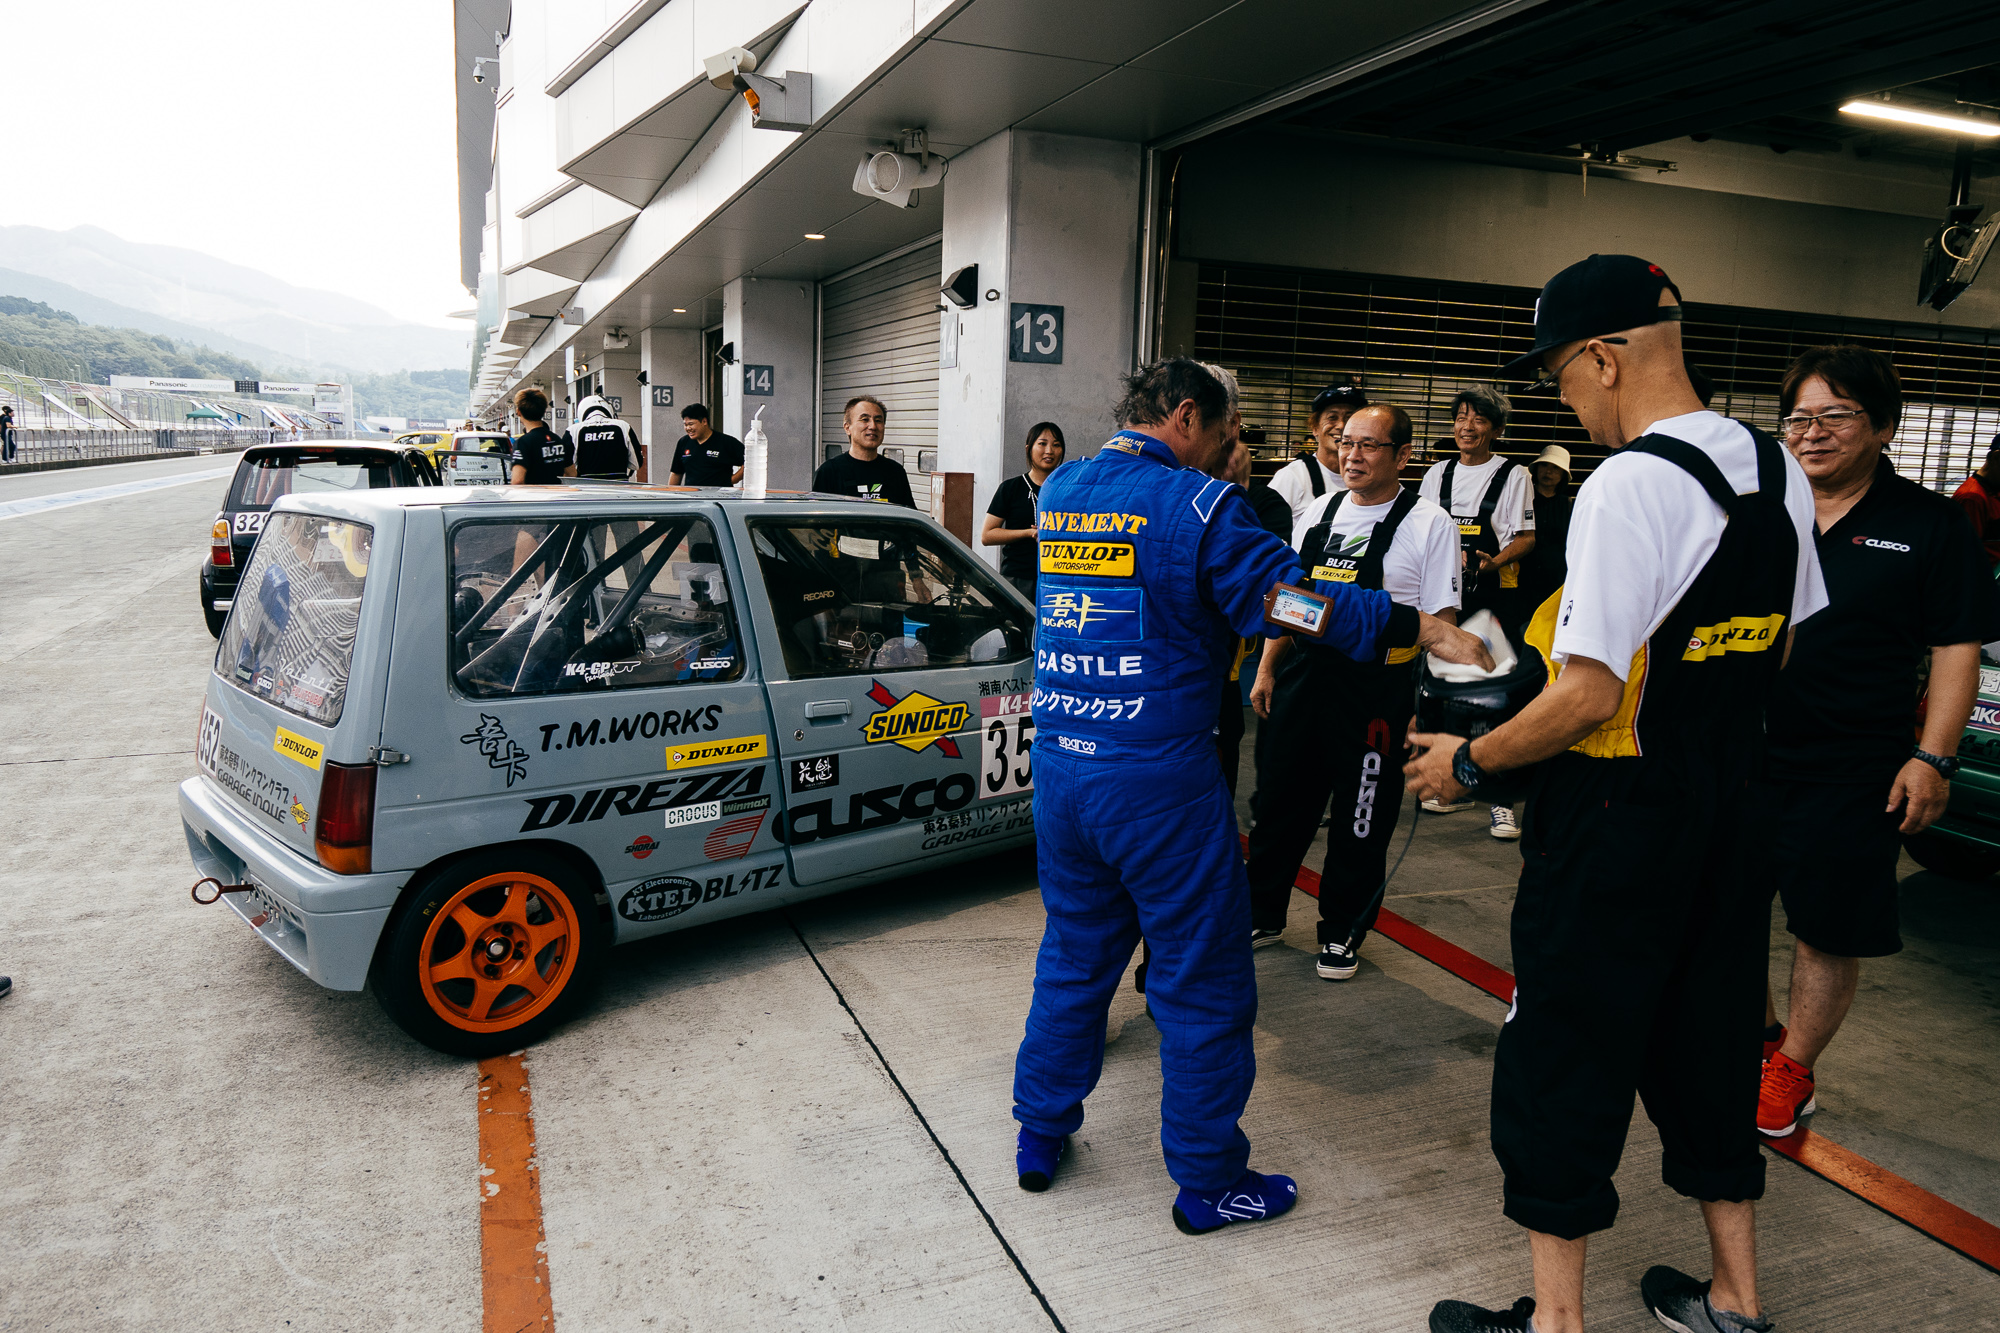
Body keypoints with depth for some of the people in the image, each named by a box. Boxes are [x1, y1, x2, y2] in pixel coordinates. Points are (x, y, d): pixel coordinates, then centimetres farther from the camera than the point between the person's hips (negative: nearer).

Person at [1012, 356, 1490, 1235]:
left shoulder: (1059, 491, 8)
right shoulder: (1197, 504, -11)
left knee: (1074, 954, 22)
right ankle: (1208, 1182, 22)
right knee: (1204, 984, 8)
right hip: (1160, 777, -6)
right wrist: (1428, 629, -12)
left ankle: (1040, 1136, 33)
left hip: (1060, 765, 7)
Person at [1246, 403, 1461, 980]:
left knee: (1362, 819, 7)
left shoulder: (1429, 523, -5)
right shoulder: (1319, 511, 10)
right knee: (1279, 802, 13)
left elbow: (1440, 623, -7)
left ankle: (1342, 933, 26)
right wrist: (1267, 670, 12)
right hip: (1300, 677, 5)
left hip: (1376, 688, -4)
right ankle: (1261, 916, 31)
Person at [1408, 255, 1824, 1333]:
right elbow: (1778, 645, 16)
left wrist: (1468, 761, -12)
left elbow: (1588, 695, -25)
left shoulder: (1627, 485, -22)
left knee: (1562, 1061, 6)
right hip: (1731, 806, 9)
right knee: (1710, 1047, 21)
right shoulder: (1776, 470, 5)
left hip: (1618, 819, -8)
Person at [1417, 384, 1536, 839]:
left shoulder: (1513, 475, 1)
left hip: (1494, 597, -4)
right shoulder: (1438, 473, 13)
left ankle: (1499, 798, -2)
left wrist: (1493, 562, -21)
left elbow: (1526, 538, -3)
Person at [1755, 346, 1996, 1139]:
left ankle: (1792, 1070, 26)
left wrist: (1932, 758, -11)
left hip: (1852, 772, -3)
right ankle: (1760, 1034, 34)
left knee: (1828, 931, 8)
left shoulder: (1930, 526, -3)